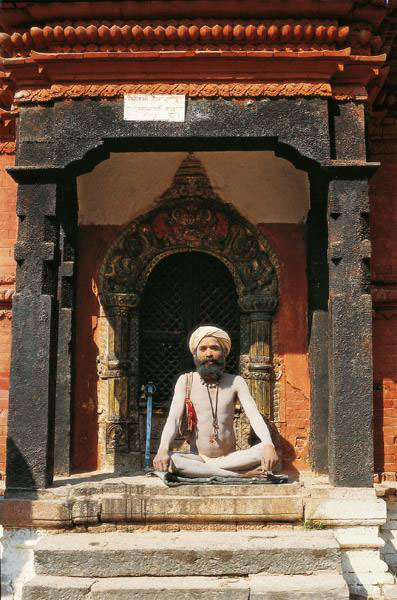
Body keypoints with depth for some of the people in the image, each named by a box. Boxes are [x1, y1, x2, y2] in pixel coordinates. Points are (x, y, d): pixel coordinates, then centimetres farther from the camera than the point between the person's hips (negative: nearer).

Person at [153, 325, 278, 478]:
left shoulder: (235, 382, 3)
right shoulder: (185, 381, 2)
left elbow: (254, 415, -8)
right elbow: (173, 419, -8)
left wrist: (268, 445, -29)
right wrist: (163, 448, -29)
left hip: (230, 458, 0)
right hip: (197, 458, 0)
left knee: (264, 451, -27)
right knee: (168, 460, -33)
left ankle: (203, 471, -24)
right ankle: (241, 475, -29)